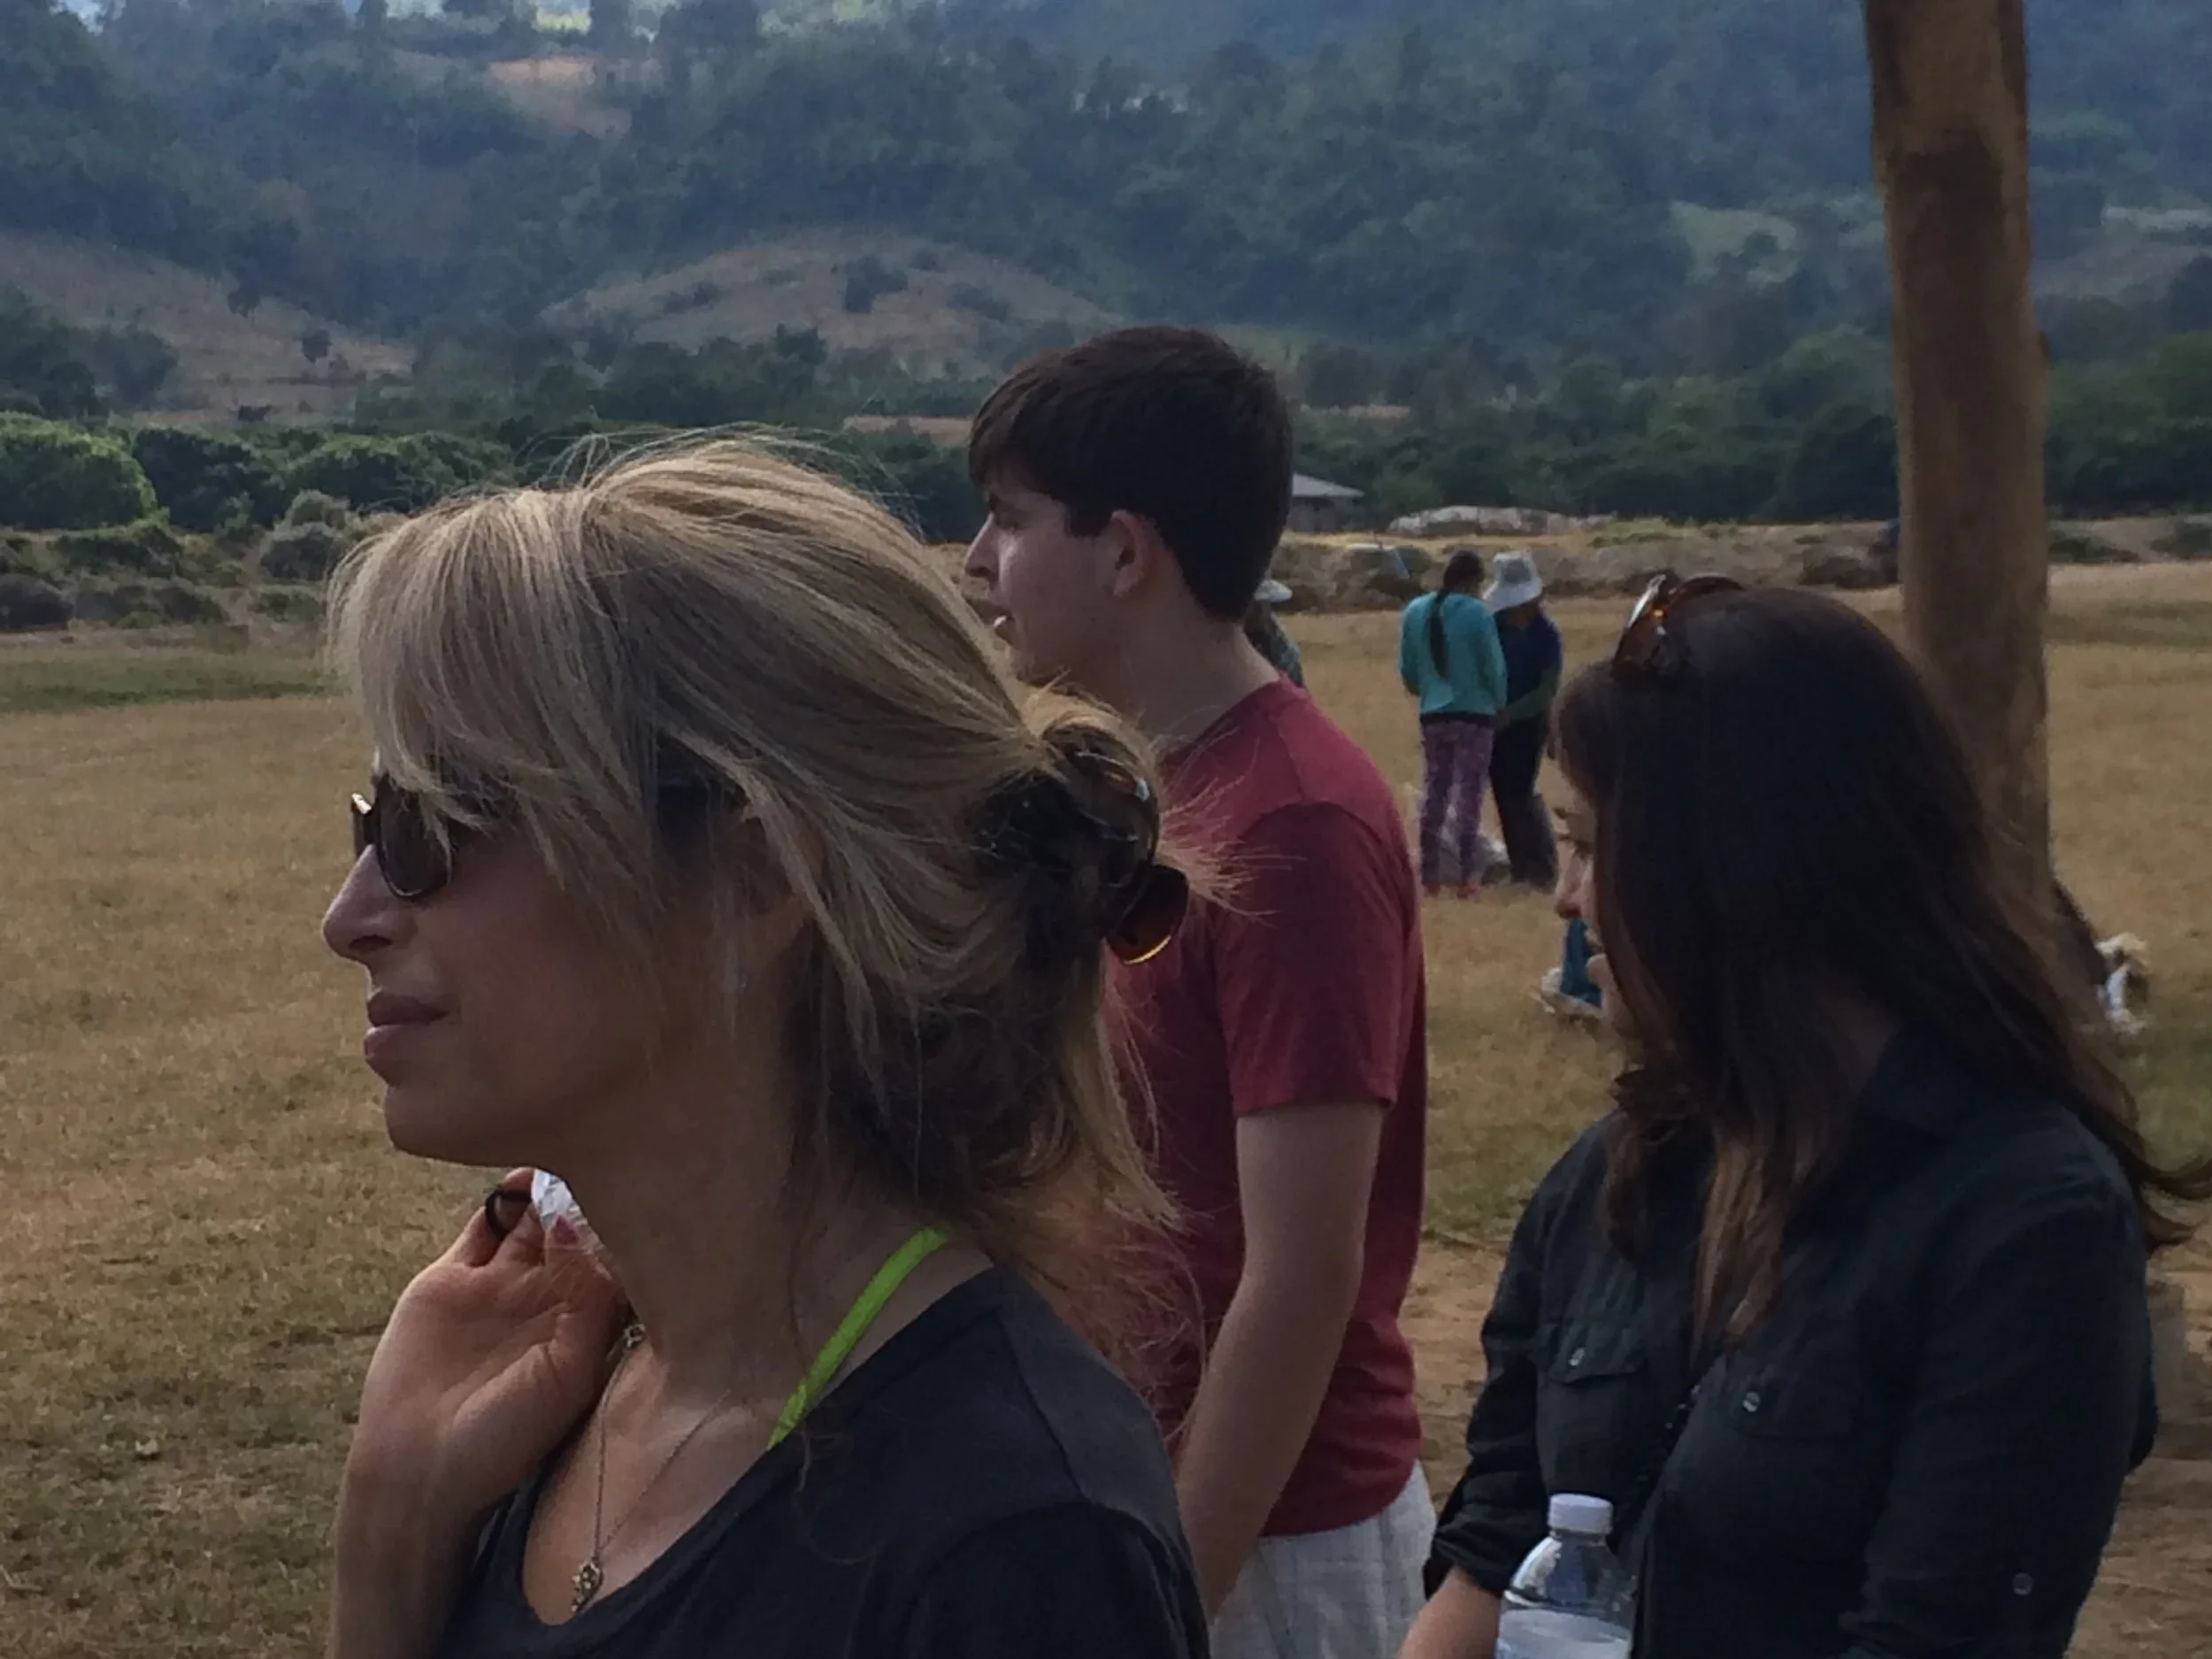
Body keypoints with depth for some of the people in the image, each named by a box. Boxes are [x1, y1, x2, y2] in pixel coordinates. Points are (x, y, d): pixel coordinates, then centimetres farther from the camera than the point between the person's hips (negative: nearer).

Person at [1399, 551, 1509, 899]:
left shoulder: (1415, 611, 2)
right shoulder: (1478, 614, -12)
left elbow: (1407, 668, 9)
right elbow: (1494, 667, -7)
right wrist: (1499, 705, 12)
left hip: (1433, 715, 4)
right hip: (1474, 714, -4)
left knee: (1434, 793, 12)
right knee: (1468, 793, 0)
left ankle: (1430, 876, 12)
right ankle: (1465, 877, -2)